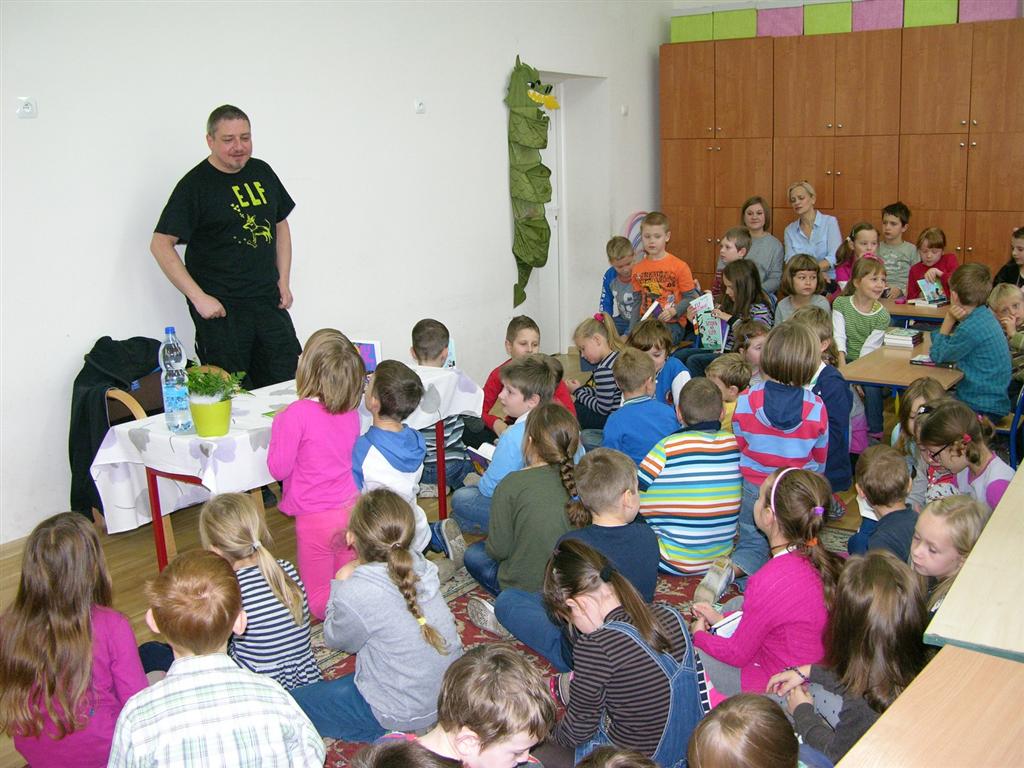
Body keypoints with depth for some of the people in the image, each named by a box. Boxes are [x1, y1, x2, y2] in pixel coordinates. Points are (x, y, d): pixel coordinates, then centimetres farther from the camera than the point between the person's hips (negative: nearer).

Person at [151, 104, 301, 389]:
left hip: (269, 301, 5)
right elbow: (161, 244, -10)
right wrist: (198, 298, -16)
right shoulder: (195, 184, -8)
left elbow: (281, 224, 21)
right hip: (221, 308, -5)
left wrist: (284, 281, 11)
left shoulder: (262, 172, 10)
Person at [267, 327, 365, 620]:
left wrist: (279, 425, -1)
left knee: (320, 601, 9)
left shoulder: (298, 414, -20)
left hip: (315, 519, -6)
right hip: (350, 510, 6)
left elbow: (279, 468, -14)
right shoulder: (351, 413, -1)